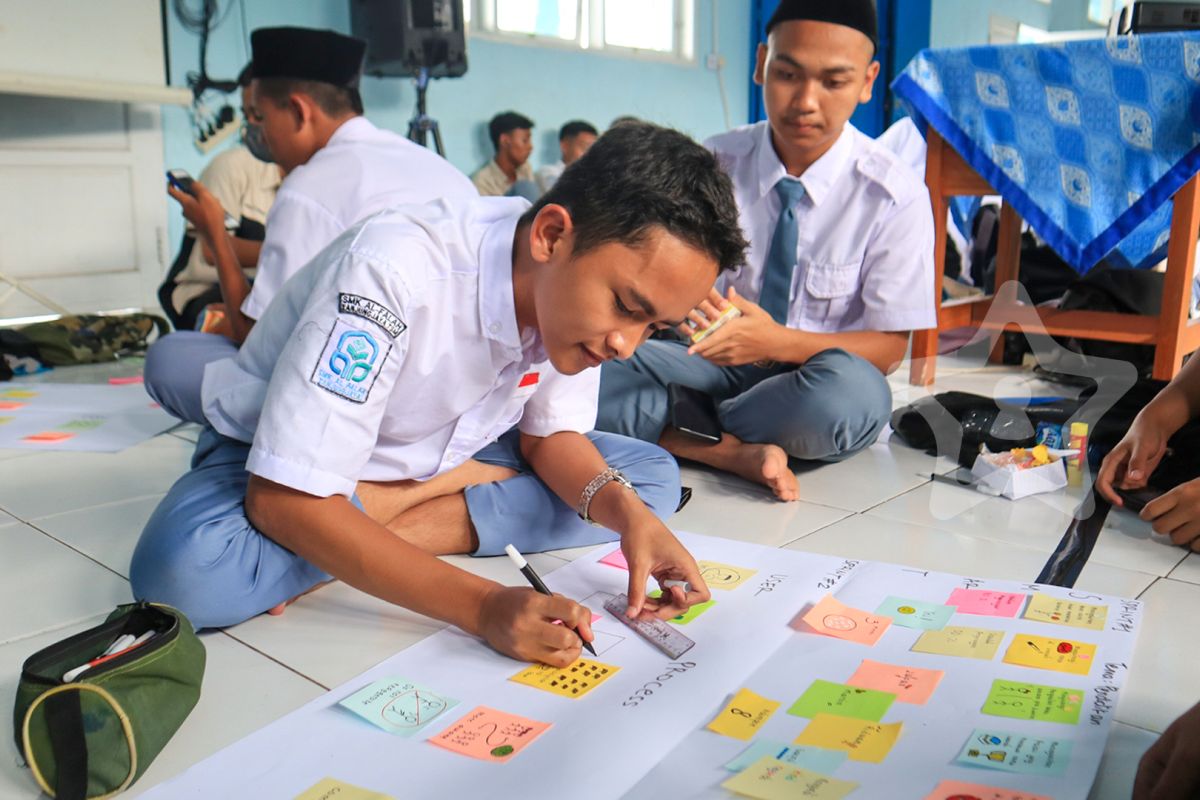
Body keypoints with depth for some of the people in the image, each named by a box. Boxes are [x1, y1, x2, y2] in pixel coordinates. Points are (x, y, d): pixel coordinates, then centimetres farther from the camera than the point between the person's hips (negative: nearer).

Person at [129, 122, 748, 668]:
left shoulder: (578, 282, -16)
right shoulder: (392, 273, -36)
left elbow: (550, 437, -5)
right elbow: (281, 501, -35)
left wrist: (627, 511, -26)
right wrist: (483, 606, -42)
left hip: (438, 454, 6)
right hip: (276, 462, -5)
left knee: (652, 477, -11)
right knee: (182, 568, -37)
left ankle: (377, 525, -15)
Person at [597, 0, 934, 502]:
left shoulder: (895, 196, -9)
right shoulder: (713, 165, -3)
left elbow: (888, 348, -8)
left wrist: (776, 341, -26)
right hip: (719, 359, 1)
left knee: (852, 393, -39)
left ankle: (681, 430, -17)